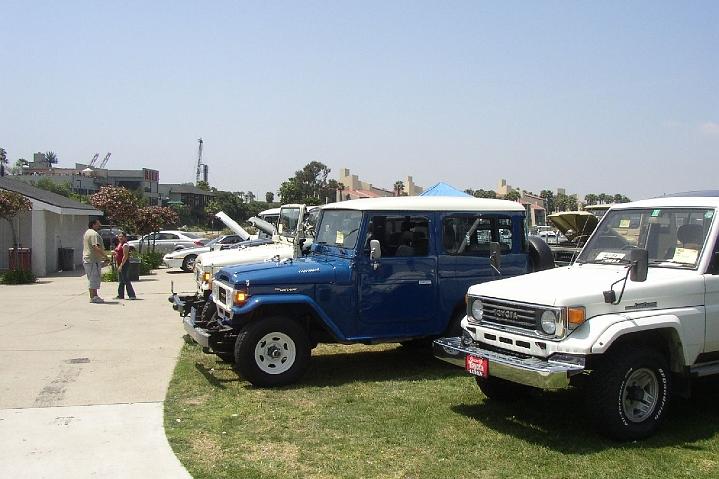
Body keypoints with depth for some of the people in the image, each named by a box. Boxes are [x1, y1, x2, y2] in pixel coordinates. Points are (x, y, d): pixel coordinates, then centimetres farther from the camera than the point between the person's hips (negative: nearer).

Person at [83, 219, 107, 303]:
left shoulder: (86, 233, 20)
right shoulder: (94, 234, -15)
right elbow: (96, 247, -26)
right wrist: (104, 255, -20)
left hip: (87, 259, 11)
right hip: (93, 259, -11)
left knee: (92, 279, 15)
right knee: (94, 278, -7)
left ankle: (94, 296, 21)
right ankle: (93, 297, -5)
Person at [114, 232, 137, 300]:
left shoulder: (125, 245, -14)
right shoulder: (119, 244, 15)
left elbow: (125, 256, -20)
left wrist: (121, 265, -23)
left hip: (124, 264, -10)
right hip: (120, 265, 10)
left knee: (126, 280, -9)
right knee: (120, 281, 14)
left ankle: (132, 295, -7)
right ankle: (120, 295, 20)